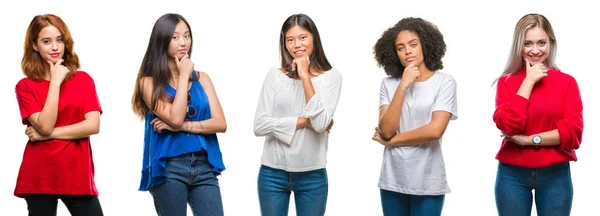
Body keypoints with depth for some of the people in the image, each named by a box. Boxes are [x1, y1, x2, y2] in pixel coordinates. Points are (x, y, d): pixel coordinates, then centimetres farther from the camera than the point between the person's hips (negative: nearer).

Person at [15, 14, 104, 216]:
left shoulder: (83, 79, 7)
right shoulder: (25, 86, 1)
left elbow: (93, 125, -4)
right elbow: (45, 125, -13)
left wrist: (49, 134, -10)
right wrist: (56, 81, -10)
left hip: (77, 173, 1)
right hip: (39, 176, -1)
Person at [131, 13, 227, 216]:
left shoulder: (201, 78, 11)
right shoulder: (149, 82, 0)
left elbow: (220, 123, 2)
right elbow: (175, 118, -14)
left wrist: (184, 126, -11)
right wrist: (184, 76, -6)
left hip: (204, 167, 3)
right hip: (168, 169, -3)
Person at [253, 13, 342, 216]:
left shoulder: (331, 76, -2)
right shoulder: (275, 75, -1)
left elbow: (321, 123, -15)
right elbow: (260, 125, -7)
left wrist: (305, 77, -13)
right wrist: (304, 121, -11)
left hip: (312, 175, 0)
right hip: (273, 173, 1)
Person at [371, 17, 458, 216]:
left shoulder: (444, 82, -4)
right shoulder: (389, 84, 2)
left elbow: (435, 130, -15)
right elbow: (386, 130, -9)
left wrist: (391, 141, -6)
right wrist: (403, 86, -14)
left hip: (428, 183, -2)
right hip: (393, 180, 2)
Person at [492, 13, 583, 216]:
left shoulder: (567, 82, 2)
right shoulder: (507, 81, 3)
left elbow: (574, 132, -7)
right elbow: (509, 125, -13)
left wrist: (530, 139, -13)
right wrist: (529, 81, -9)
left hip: (555, 175, 0)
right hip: (512, 175, 0)